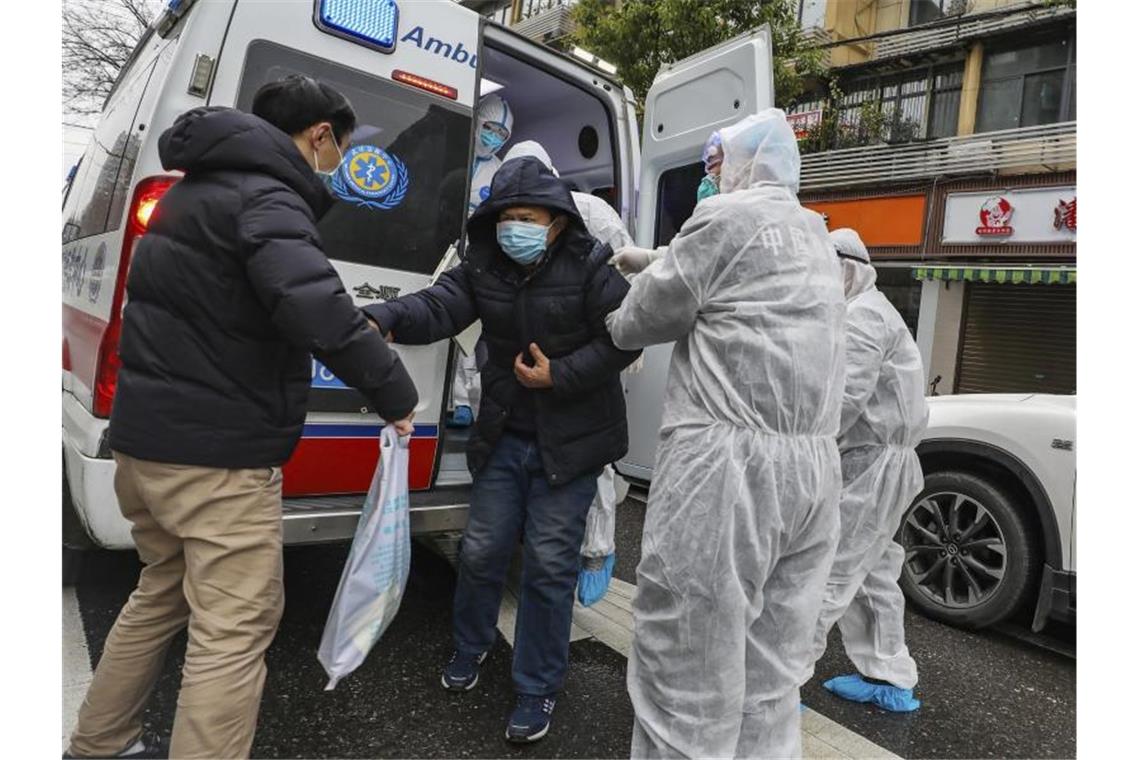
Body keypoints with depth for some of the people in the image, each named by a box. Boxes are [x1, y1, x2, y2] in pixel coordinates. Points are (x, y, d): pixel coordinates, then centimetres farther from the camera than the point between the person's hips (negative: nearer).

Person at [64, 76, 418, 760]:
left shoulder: (197, 189, 16)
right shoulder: (265, 199, -15)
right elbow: (314, 307, -32)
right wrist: (396, 391, -22)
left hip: (146, 434, 10)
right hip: (216, 453, -10)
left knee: (165, 590, 26)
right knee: (235, 628, -2)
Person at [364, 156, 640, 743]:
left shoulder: (590, 267, -11)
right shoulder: (483, 267, 0)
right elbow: (437, 307, -15)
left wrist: (560, 375, -19)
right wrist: (384, 320, -35)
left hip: (569, 440, -4)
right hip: (504, 435, 4)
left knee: (549, 563, 3)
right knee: (482, 549, 13)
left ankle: (538, 688, 24)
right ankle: (470, 644, 44)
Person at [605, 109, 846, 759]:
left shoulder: (728, 216, -3)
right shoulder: (815, 237, 21)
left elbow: (640, 322, 3)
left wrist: (617, 323, 23)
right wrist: (659, 264, 38)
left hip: (730, 461, -8)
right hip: (814, 467, 9)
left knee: (689, 675, 0)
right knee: (770, 681, 15)